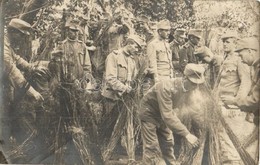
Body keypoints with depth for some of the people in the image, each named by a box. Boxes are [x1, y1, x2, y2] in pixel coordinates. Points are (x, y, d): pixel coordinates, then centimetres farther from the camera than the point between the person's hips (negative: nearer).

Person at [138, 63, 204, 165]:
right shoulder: (166, 88, -38)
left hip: (162, 116, 7)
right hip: (149, 114, -7)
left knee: (168, 143, 11)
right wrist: (186, 134, -40)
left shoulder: (185, 87, -15)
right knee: (152, 147, -6)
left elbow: (174, 106, 1)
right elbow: (167, 116, -40)